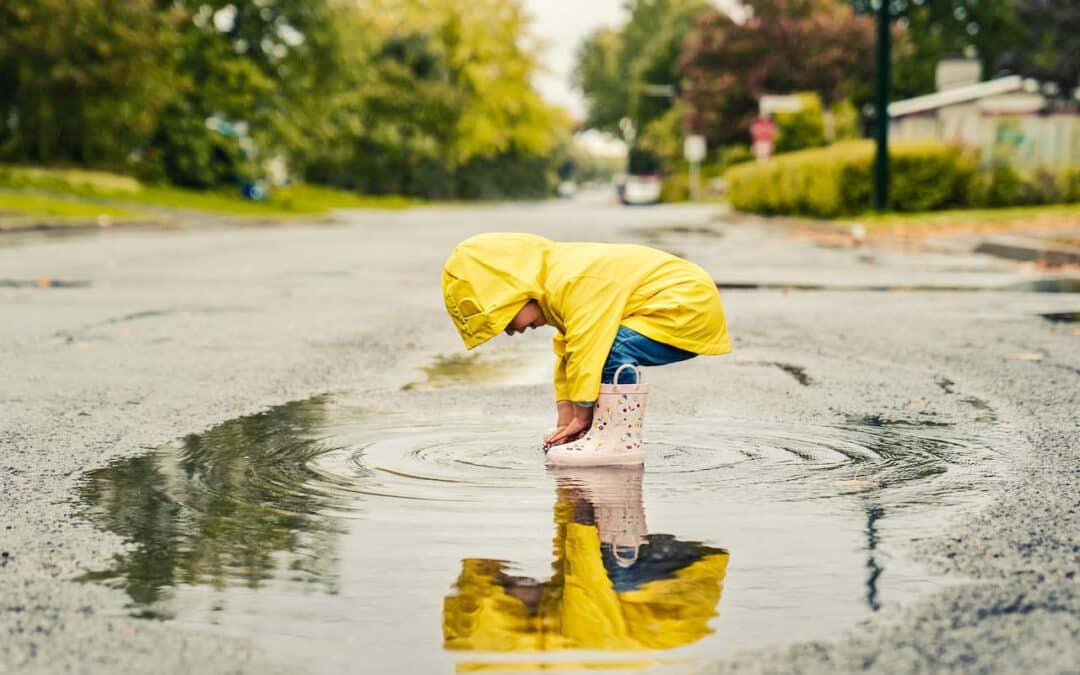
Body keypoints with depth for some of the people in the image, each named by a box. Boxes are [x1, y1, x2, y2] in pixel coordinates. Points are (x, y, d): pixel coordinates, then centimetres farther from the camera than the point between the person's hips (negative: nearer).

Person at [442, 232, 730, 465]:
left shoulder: (575, 281, -24)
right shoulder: (561, 278, 10)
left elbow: (587, 349, -24)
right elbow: (566, 353, 15)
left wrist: (581, 418, -14)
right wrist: (565, 421, 10)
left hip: (689, 306, -11)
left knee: (611, 349, -28)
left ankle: (623, 441, -19)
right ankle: (611, 435, 9)